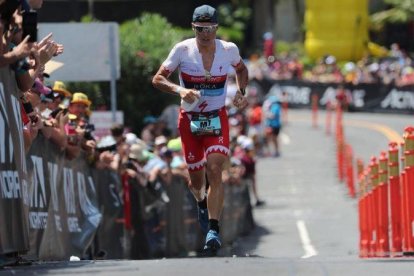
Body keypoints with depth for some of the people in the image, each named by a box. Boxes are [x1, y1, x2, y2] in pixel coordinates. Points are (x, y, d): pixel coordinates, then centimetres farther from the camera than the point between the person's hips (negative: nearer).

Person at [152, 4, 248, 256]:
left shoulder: (229, 50, -5)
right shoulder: (183, 50, -11)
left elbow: (241, 69, 18)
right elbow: (158, 79, -8)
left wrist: (241, 92, 0)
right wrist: (179, 90, -27)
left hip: (217, 119, 0)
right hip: (190, 119, 0)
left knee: (214, 171, -21)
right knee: (196, 180, 8)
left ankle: (213, 230, -22)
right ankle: (202, 203, 46)